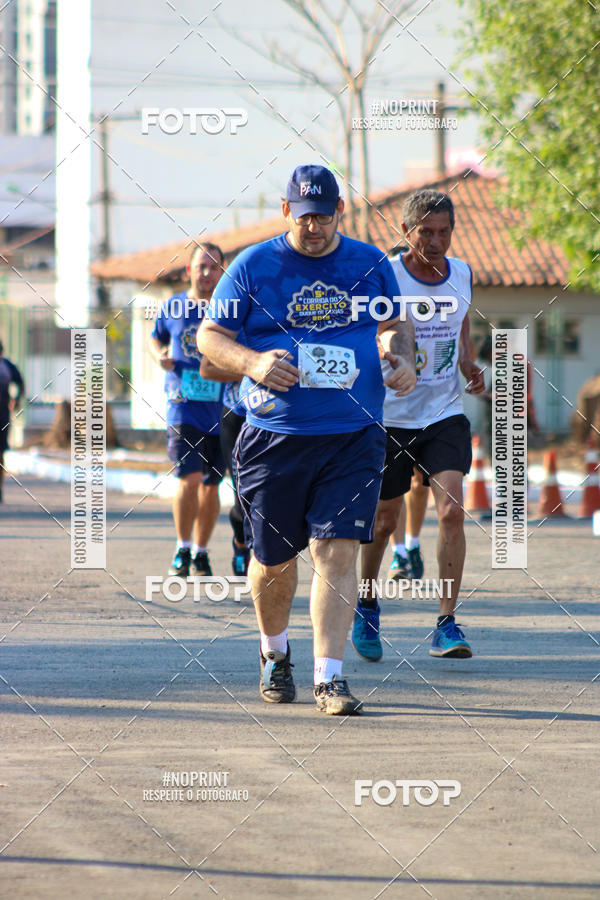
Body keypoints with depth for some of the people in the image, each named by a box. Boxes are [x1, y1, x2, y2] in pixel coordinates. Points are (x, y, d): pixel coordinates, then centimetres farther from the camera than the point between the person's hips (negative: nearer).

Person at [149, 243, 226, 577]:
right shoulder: (172, 308, 4)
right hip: (183, 408, -1)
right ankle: (183, 548, 1)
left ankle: (201, 552, 24)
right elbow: (156, 338, 21)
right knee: (190, 479, -16)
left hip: (221, 410, 1)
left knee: (211, 486, 9)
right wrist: (161, 356, 0)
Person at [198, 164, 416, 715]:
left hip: (354, 438, 0)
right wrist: (254, 363, -16)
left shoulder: (371, 264, 8)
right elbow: (209, 337, 3)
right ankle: (274, 651, 37)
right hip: (273, 439, 0)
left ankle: (329, 678, -11)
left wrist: (402, 357, -1)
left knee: (337, 552, -12)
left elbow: (396, 324, 22)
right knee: (274, 559, 9)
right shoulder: (253, 267, 1)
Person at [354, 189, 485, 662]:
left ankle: (447, 624, -12)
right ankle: (368, 604, 35)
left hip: (446, 414, 3)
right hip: (391, 416, -2)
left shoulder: (462, 274, 3)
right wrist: (390, 358, -28)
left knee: (452, 510, -15)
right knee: (385, 519, 8)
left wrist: (469, 366, 2)